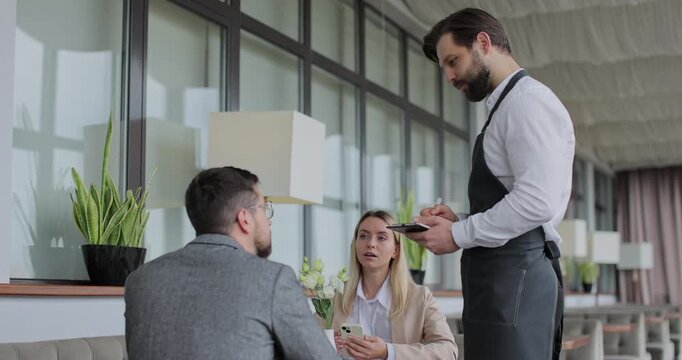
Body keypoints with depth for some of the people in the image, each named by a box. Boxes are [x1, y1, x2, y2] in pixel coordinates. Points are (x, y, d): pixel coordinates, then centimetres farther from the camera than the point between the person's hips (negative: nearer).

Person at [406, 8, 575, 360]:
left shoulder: (529, 100, -8)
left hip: (514, 276, -10)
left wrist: (458, 235, -12)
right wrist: (458, 220, 8)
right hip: (502, 277, 10)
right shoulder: (507, 107, 22)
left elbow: (537, 202, -19)